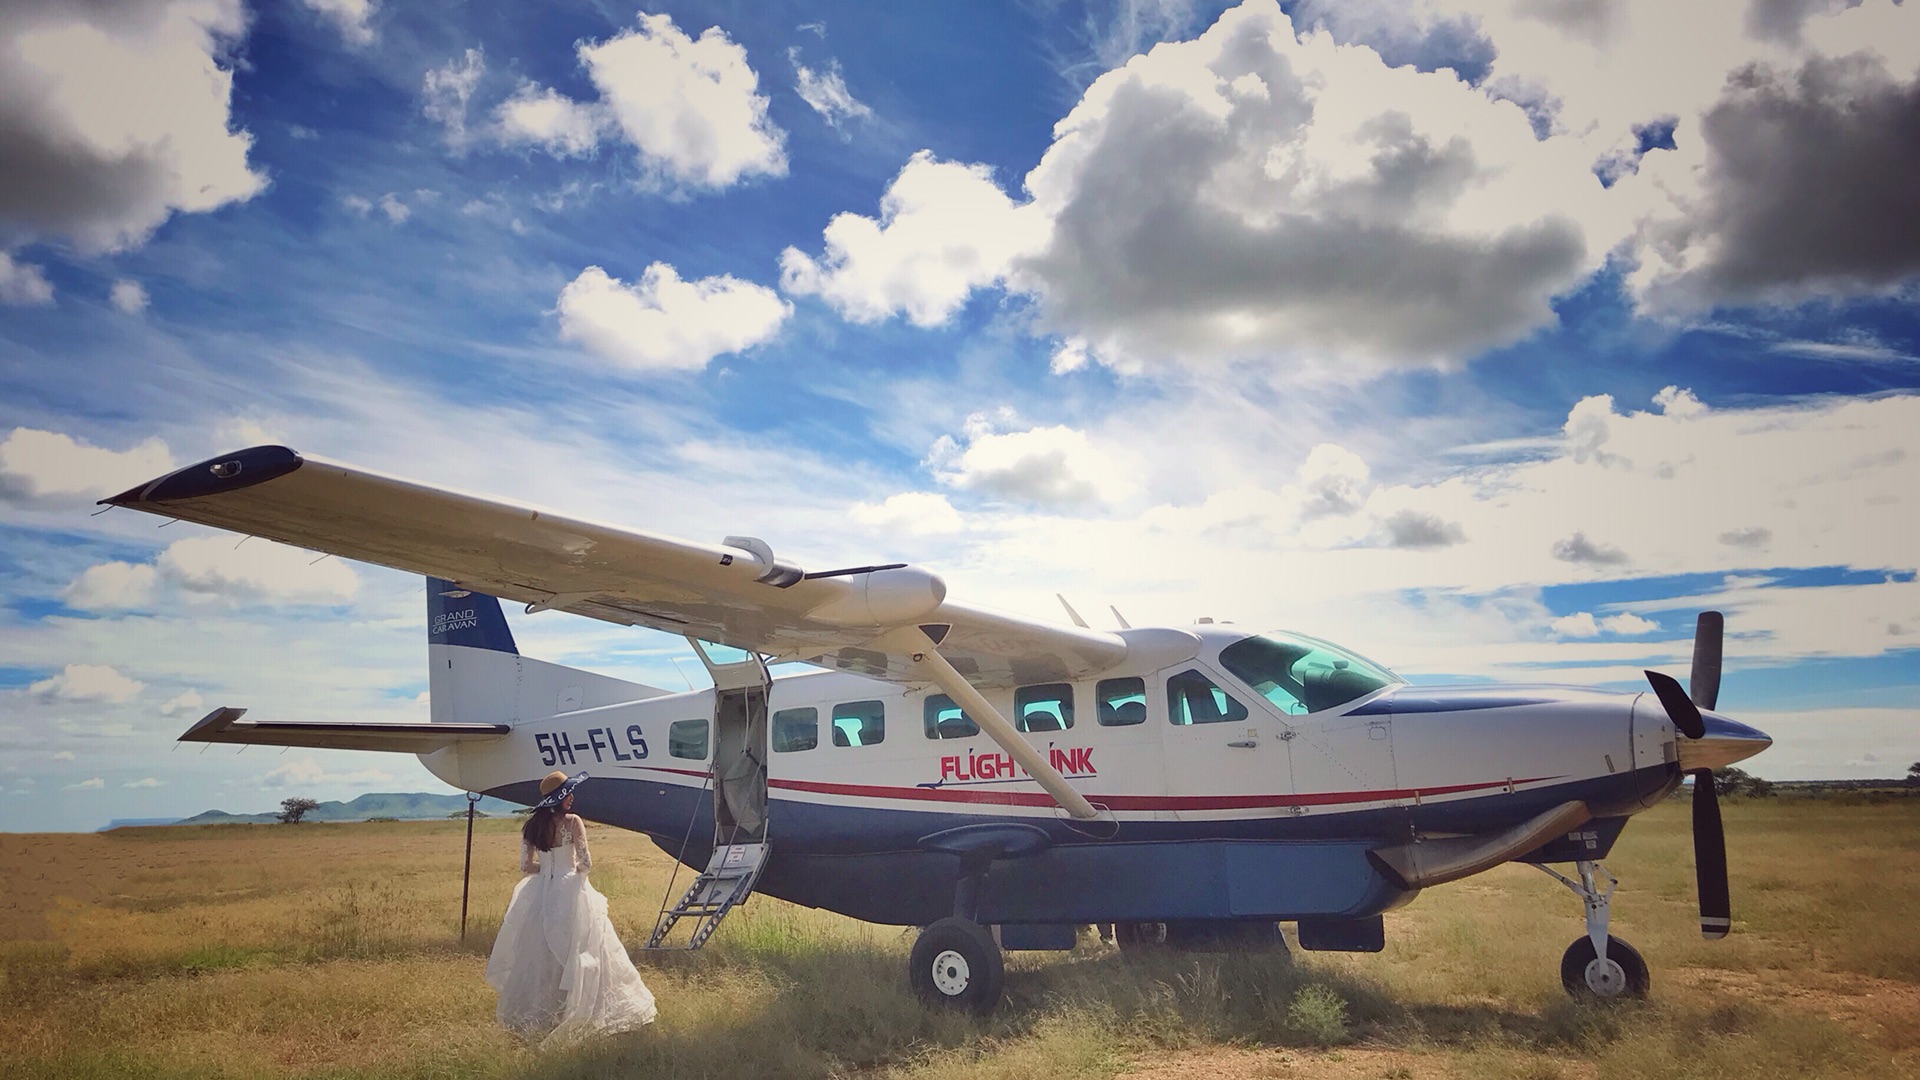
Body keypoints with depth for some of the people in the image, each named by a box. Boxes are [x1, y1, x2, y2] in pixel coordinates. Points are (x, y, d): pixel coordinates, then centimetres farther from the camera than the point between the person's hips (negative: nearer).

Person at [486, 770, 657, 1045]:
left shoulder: (531, 826, 2)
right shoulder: (572, 822, -12)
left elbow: (527, 866, 4)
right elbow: (585, 862, -13)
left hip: (540, 894, 5)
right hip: (570, 892, -5)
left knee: (539, 953, 13)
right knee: (575, 954, 3)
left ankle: (533, 1015, 19)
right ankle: (574, 1011, 1)